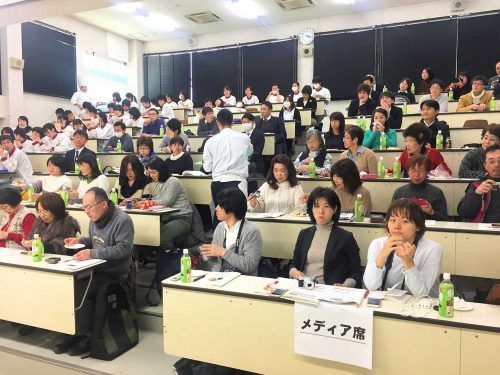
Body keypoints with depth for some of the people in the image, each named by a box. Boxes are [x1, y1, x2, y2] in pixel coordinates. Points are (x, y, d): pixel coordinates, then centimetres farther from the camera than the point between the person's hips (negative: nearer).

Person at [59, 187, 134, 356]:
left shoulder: (122, 220, -15)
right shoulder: (95, 219, 13)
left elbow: (123, 249, -23)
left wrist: (92, 253, -27)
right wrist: (80, 240, 7)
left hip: (114, 274, -8)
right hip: (95, 269, 8)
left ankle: (83, 337, -8)